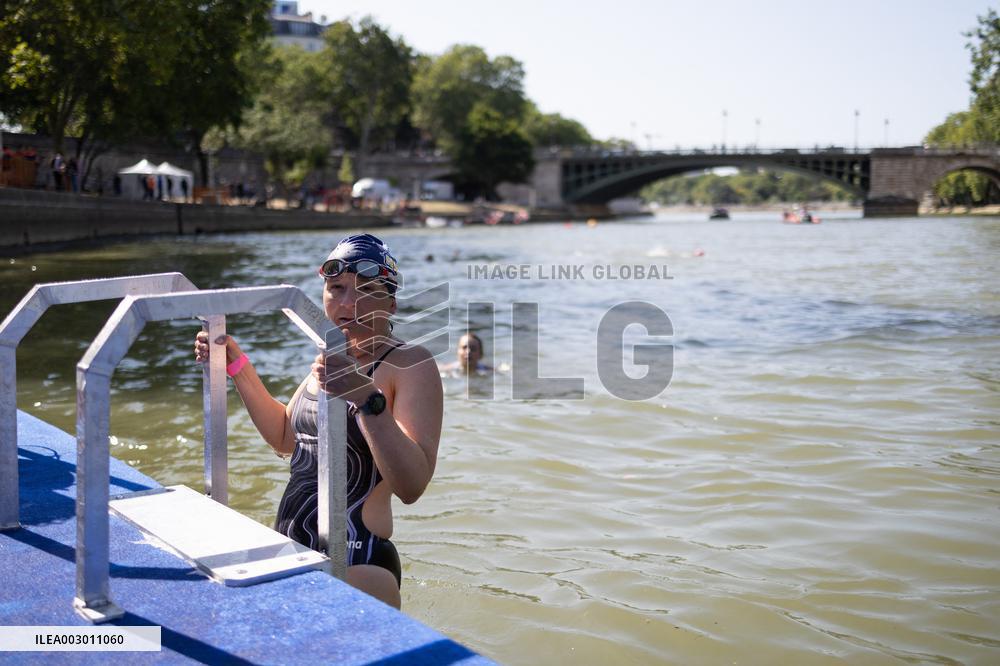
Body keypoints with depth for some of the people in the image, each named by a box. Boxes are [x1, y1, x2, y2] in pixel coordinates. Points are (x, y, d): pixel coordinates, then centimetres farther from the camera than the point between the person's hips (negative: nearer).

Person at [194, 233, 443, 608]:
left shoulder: (410, 364, -14)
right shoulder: (332, 358, 12)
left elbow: (412, 487, -26)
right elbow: (284, 438, 26)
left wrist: (368, 400, -37)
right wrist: (237, 366, 18)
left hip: (356, 567, -8)